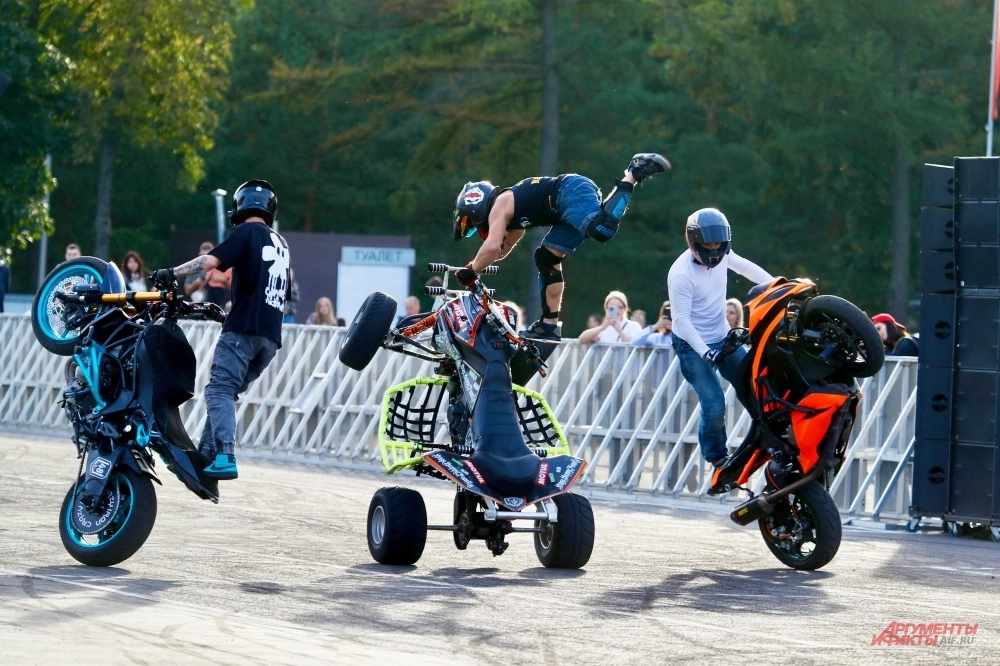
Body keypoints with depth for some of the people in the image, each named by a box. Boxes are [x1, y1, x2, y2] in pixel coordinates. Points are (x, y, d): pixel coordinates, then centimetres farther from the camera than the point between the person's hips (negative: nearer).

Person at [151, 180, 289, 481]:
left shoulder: (247, 232, 0)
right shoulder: (280, 243, 22)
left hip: (244, 329, -8)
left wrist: (172, 273, -15)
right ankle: (205, 456, 6)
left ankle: (225, 458, -29)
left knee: (219, 391, -14)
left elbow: (212, 260, -16)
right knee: (227, 392, 12)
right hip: (271, 336, 8)